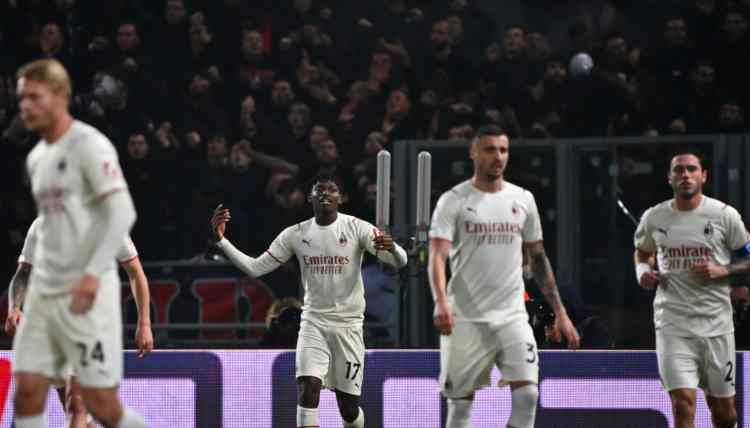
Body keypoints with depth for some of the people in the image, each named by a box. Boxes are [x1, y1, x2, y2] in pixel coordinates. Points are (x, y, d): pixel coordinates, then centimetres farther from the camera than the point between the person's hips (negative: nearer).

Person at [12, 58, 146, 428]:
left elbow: (122, 213, -18)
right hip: (43, 291, 8)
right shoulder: (36, 157, 17)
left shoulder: (89, 145, -9)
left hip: (87, 294, -8)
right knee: (27, 394, -2)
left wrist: (93, 274, -27)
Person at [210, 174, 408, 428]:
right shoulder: (295, 235, 2)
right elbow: (254, 268, 5)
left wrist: (391, 248, -39)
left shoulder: (357, 228, -6)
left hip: (348, 324, -1)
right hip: (313, 323, 1)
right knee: (308, 388, -21)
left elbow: (400, 261, -14)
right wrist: (221, 240, -5)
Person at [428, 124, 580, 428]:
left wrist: (560, 313, 11)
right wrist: (441, 303, -31)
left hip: (512, 315, 3)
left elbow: (538, 258, 16)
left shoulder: (523, 199, 9)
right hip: (466, 319, -3)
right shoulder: (453, 201, -3)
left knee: (527, 395, -12)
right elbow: (437, 256, -14)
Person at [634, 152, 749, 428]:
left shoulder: (724, 215, -2)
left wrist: (722, 271, -12)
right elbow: (642, 252, 23)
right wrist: (643, 273, 1)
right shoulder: (654, 218, 4)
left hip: (716, 322, 0)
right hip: (672, 324, 0)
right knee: (683, 405, -15)